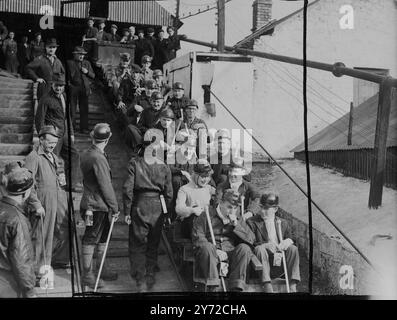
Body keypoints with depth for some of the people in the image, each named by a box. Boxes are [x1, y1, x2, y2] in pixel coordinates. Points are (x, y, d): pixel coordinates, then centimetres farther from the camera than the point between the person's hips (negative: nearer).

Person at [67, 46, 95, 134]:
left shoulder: (87, 63, 14)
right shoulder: (70, 63, 4)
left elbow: (93, 76, 13)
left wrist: (87, 72, -5)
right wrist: (68, 82, -12)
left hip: (84, 88, 3)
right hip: (73, 87, -2)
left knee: (84, 109, 2)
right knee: (72, 109, -1)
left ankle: (84, 128, 5)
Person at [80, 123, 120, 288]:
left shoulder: (85, 154, 8)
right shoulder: (98, 158, -22)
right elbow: (106, 186, -20)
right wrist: (115, 207, -12)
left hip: (90, 202, 9)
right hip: (97, 206, -9)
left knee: (102, 238, 18)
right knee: (91, 240, 0)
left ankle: (102, 269, 29)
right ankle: (87, 275, 10)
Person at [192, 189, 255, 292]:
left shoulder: (237, 219, 17)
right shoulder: (207, 214, 5)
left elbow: (251, 240, 8)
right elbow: (197, 237, -5)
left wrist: (236, 225, -5)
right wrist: (216, 251, -17)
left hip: (231, 254, 3)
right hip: (211, 253, -3)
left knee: (244, 248, -26)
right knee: (207, 247, -35)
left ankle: (236, 288, -25)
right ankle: (211, 287, -34)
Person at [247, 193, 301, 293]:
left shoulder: (282, 223, 17)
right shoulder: (252, 222, 5)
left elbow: (290, 238, 14)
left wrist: (288, 241, -12)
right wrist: (265, 245, -23)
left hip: (280, 259, 3)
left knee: (293, 248, -22)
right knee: (260, 249, -33)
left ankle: (292, 286, -27)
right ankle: (267, 287, -41)